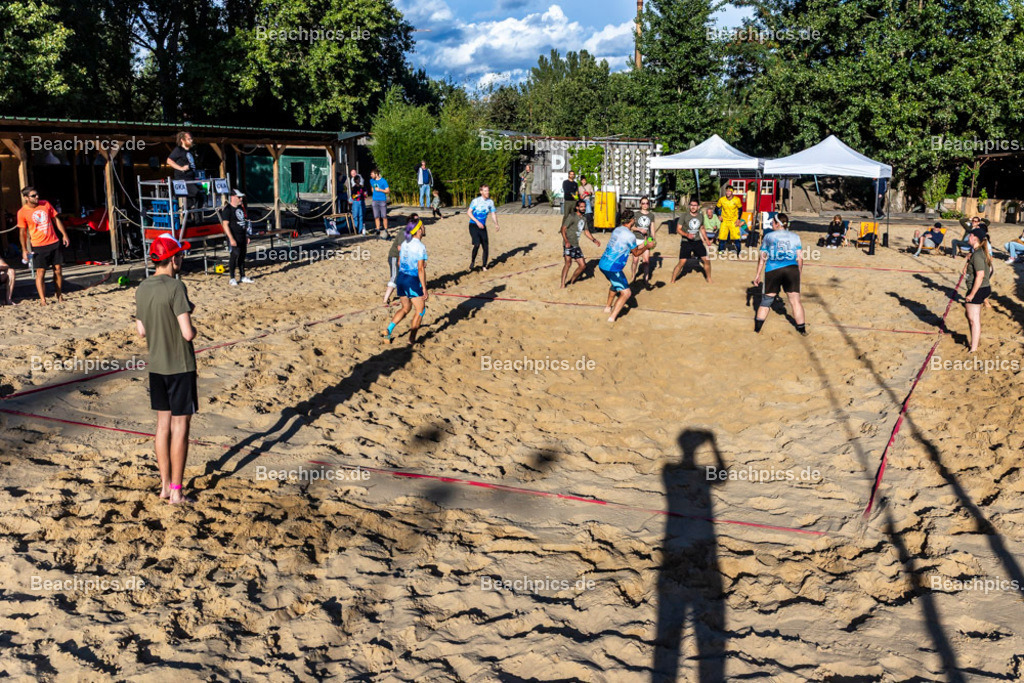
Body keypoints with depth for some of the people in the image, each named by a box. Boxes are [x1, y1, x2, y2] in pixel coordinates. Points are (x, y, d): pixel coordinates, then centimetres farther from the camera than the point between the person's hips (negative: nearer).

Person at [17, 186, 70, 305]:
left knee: (58, 270, 7)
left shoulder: (45, 204, 3)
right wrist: (24, 250, -3)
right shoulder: (22, 212, -6)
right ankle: (43, 300, -4)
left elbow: (56, 220, 13)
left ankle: (59, 296, 18)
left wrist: (64, 235, 8)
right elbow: (23, 232, -1)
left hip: (55, 242, 4)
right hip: (38, 246, -4)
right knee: (40, 273, -5)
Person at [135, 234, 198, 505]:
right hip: (180, 366, -7)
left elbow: (142, 331, 13)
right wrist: (193, 327, 1)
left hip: (156, 366, 7)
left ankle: (165, 485, 23)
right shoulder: (175, 287, -18)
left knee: (163, 423, 14)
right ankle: (176, 491, 6)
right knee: (180, 425, 1)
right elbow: (187, 333, -23)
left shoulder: (142, 288, 5)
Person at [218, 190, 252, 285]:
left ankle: (243, 276, 20)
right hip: (234, 237, -8)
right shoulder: (227, 209, -11)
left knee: (242, 256, 11)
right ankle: (232, 278, 0)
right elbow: (225, 224, -16)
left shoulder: (240, 208, 15)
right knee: (235, 255, -8)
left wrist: (247, 236, 19)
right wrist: (231, 239, -22)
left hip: (242, 236, 8)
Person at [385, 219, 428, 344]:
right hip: (413, 281, -7)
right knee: (421, 310, 9)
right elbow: (421, 269, -18)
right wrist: (424, 289, -15)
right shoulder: (420, 247, -15)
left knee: (406, 308, 22)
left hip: (401, 278, 7)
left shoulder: (405, 243, 8)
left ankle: (389, 329, 8)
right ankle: (412, 338, 9)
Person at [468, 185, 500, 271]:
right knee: (477, 244, -21)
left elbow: (493, 213, 11)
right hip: (473, 226, -4)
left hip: (483, 227, 4)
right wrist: (477, 222, -20)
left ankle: (484, 266, 14)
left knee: (485, 247, 1)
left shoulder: (490, 202, 5)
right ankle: (472, 261, 2)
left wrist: (496, 224, -5)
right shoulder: (475, 201, -8)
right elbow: (469, 212, -9)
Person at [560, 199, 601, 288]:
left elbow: (586, 231, 24)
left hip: (576, 245, 8)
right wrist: (566, 241, -27)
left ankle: (571, 281, 23)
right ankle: (563, 285, -24)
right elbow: (563, 229, -13)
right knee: (568, 263, -24)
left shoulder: (584, 218, 15)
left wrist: (594, 240, 8)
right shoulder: (572, 216, -8)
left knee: (583, 265, 7)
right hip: (568, 244, -8)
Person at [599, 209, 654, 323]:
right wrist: (647, 246, 15)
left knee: (615, 285, 33)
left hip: (603, 264, 9)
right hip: (613, 268, -9)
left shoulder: (617, 230, 10)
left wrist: (642, 245, 29)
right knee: (626, 292, -3)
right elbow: (636, 253, 1)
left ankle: (608, 307, 45)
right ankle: (612, 317, -8)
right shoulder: (630, 235, -15)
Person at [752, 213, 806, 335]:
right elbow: (800, 258, 8)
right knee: (795, 301, 6)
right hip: (792, 270, 1)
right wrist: (800, 271, 20)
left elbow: (762, 258, 9)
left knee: (766, 301, 9)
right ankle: (802, 329, 11)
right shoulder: (795, 237, 13)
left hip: (772, 271, 0)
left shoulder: (768, 236, 10)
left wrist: (758, 275, 13)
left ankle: (757, 328, 9)